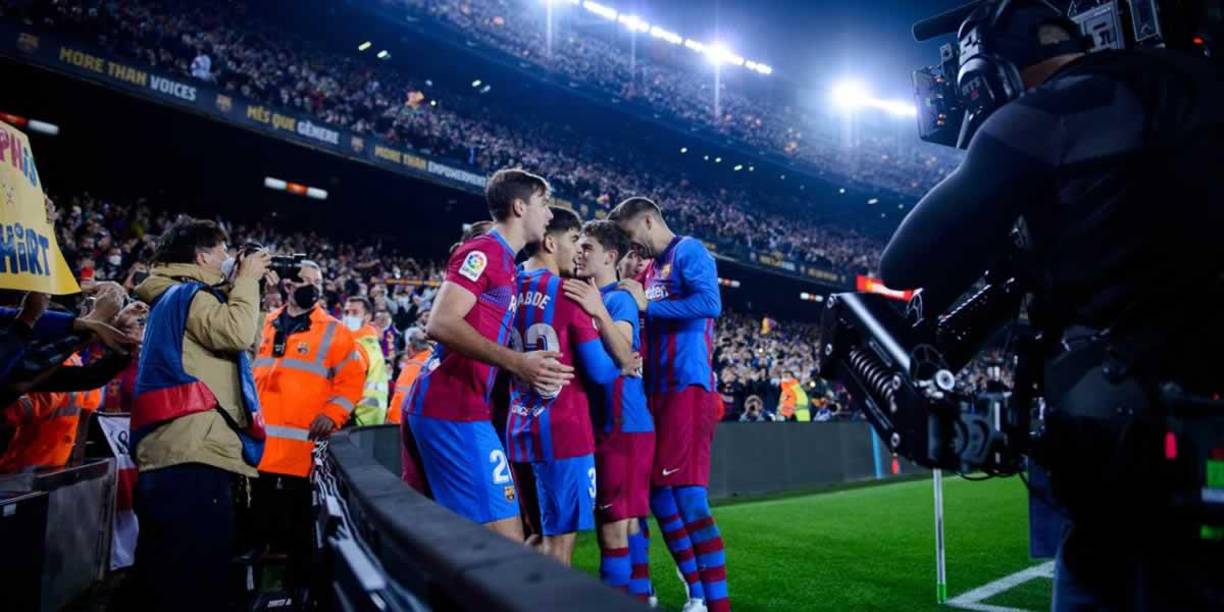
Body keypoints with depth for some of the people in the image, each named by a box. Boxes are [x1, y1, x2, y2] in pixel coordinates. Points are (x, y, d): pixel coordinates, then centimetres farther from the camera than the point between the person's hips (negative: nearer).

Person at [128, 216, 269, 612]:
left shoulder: (175, 296, 28)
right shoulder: (187, 293, -4)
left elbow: (250, 340, 28)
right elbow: (237, 333, -20)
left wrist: (245, 283, 21)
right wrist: (247, 279, -5)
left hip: (178, 452, 11)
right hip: (193, 454, -11)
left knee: (166, 576, 16)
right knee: (198, 580, -10)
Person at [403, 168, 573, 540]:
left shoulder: (503, 261, 19)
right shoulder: (483, 252, -10)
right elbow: (440, 324, -21)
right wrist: (517, 362, -26)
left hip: (460, 407, 10)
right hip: (453, 410, -10)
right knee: (507, 546, -10)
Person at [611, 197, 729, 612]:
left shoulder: (689, 251, -4)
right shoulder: (653, 268, 22)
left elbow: (709, 303, -20)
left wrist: (647, 305, -12)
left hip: (687, 387, -10)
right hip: (659, 390, 10)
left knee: (688, 497, -11)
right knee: (660, 495, 11)